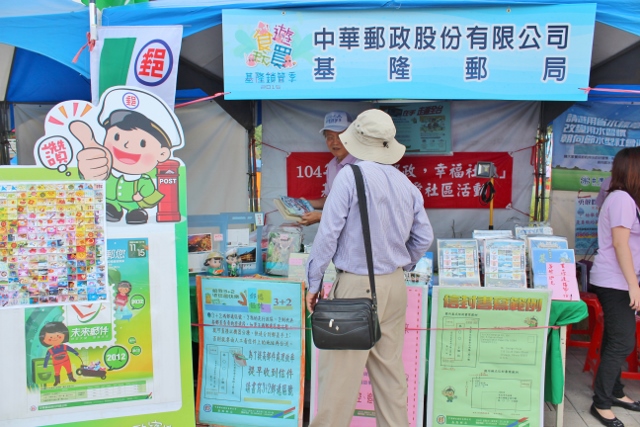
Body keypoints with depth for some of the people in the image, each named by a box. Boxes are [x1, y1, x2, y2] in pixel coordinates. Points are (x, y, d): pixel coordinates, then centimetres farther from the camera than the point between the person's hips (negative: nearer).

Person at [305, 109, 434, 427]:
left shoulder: (350, 176, -12)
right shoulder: (406, 184, 4)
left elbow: (328, 234, -13)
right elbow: (423, 239, 8)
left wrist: (313, 283, -5)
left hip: (357, 287, -6)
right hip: (395, 286, 6)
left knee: (340, 371, 3)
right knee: (390, 368, 17)